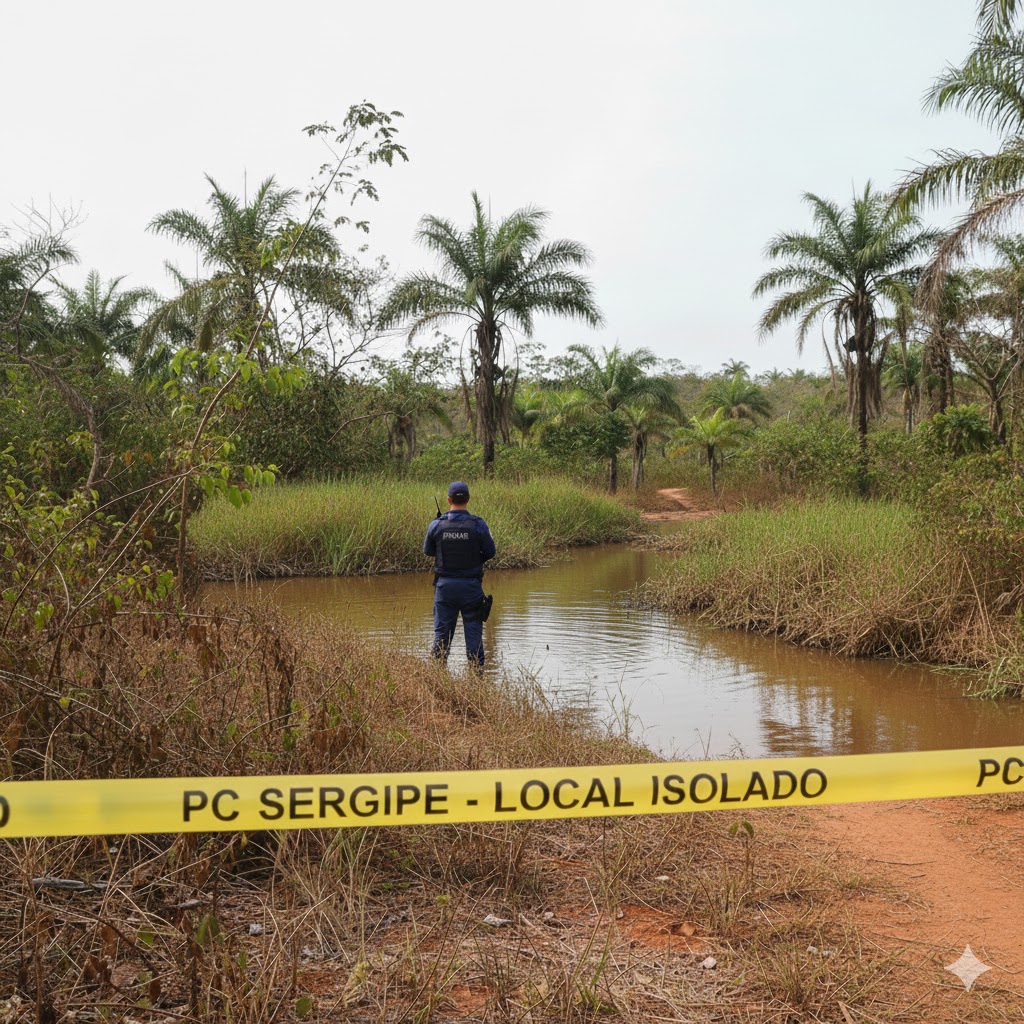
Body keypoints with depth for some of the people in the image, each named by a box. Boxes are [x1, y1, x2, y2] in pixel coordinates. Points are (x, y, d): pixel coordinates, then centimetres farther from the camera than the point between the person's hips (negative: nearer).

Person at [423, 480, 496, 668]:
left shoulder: (436, 525, -7)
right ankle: (476, 667, 10)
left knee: (442, 630, 9)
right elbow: (490, 552, -1)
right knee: (473, 629, 7)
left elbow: (427, 551, 7)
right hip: (471, 584, -1)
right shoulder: (478, 524, -10)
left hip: (445, 584, 1)